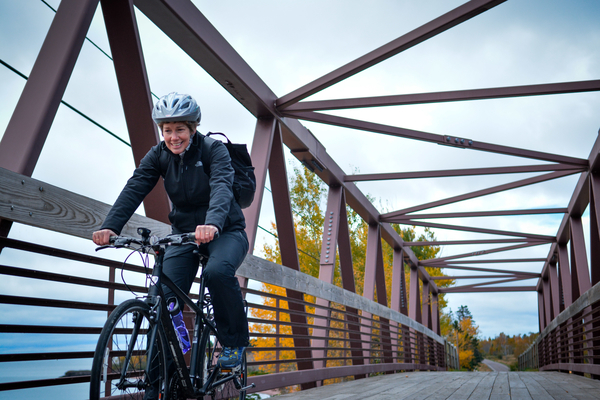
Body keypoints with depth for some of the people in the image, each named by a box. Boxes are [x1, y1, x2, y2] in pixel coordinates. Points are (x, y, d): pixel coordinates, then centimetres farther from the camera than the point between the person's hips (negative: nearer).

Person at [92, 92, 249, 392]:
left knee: (218, 272, -34)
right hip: (184, 232, 4)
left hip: (225, 232, -3)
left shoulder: (214, 150, -14)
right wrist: (110, 226, -34)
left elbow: (222, 187, -33)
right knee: (164, 298, -13)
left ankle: (234, 341, -9)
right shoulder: (158, 156, -3)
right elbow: (134, 189, -16)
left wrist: (213, 223, -54)